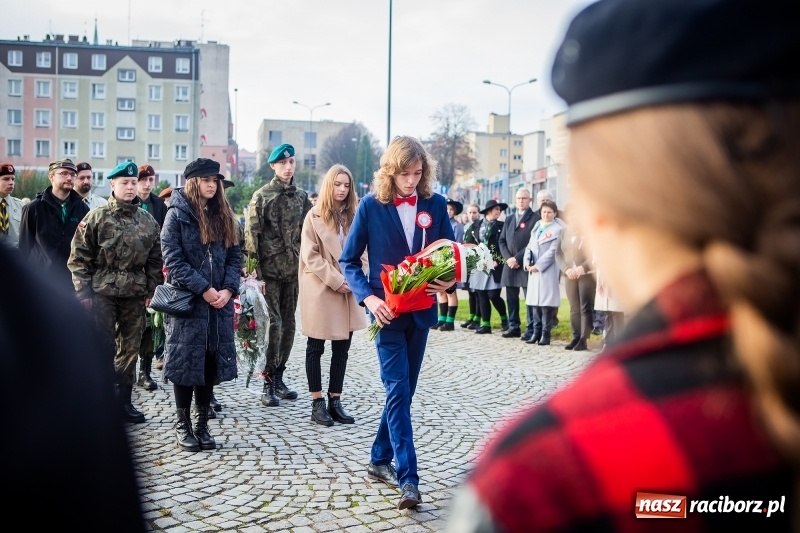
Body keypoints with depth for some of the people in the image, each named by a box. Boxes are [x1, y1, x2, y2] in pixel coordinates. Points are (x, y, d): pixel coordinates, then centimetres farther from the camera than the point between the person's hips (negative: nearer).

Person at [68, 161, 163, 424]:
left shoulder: (148, 220, 8)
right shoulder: (96, 217, -3)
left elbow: (155, 260, 12)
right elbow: (79, 257, -4)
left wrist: (151, 290, 6)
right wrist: (84, 292, -9)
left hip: (135, 295, 4)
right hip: (102, 294, -4)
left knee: (131, 349, 9)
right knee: (104, 350, 0)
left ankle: (124, 400, 21)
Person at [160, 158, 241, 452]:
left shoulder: (223, 215, 11)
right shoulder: (177, 214, -3)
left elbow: (235, 256, 8)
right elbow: (173, 260, -11)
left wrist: (228, 289, -8)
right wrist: (203, 289, -17)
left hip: (219, 302, 4)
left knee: (211, 363, 7)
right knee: (186, 362, 2)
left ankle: (202, 424, 18)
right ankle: (182, 425, 15)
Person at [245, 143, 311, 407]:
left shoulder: (302, 197, 9)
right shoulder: (261, 196, -3)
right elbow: (251, 235, -7)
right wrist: (256, 271, -13)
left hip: (293, 270, 4)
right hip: (270, 270, -4)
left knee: (288, 324, 8)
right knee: (273, 324, -7)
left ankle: (278, 378, 20)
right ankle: (268, 383, 1)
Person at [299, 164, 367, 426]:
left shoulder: (353, 216, 9)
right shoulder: (314, 216, -4)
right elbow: (310, 256, -9)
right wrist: (335, 281, -14)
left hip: (348, 291, 5)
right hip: (320, 290, -4)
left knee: (342, 348, 7)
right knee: (315, 348, 4)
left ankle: (335, 401, 16)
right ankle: (317, 403, 11)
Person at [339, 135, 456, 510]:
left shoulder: (435, 205, 1)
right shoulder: (371, 206, -6)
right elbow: (349, 260, -2)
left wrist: (449, 282, -15)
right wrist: (368, 298, -17)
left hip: (421, 310, 4)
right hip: (387, 310, -4)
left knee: (403, 391, 13)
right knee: (398, 391, -8)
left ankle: (380, 460, 29)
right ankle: (408, 479, -7)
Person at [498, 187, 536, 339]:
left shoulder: (535, 218, -1)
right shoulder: (509, 219, 19)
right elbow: (502, 241, 14)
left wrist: (517, 258, -14)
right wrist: (508, 258, -3)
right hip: (510, 264, 6)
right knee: (511, 298, 9)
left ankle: (531, 330, -1)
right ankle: (514, 327, 17)